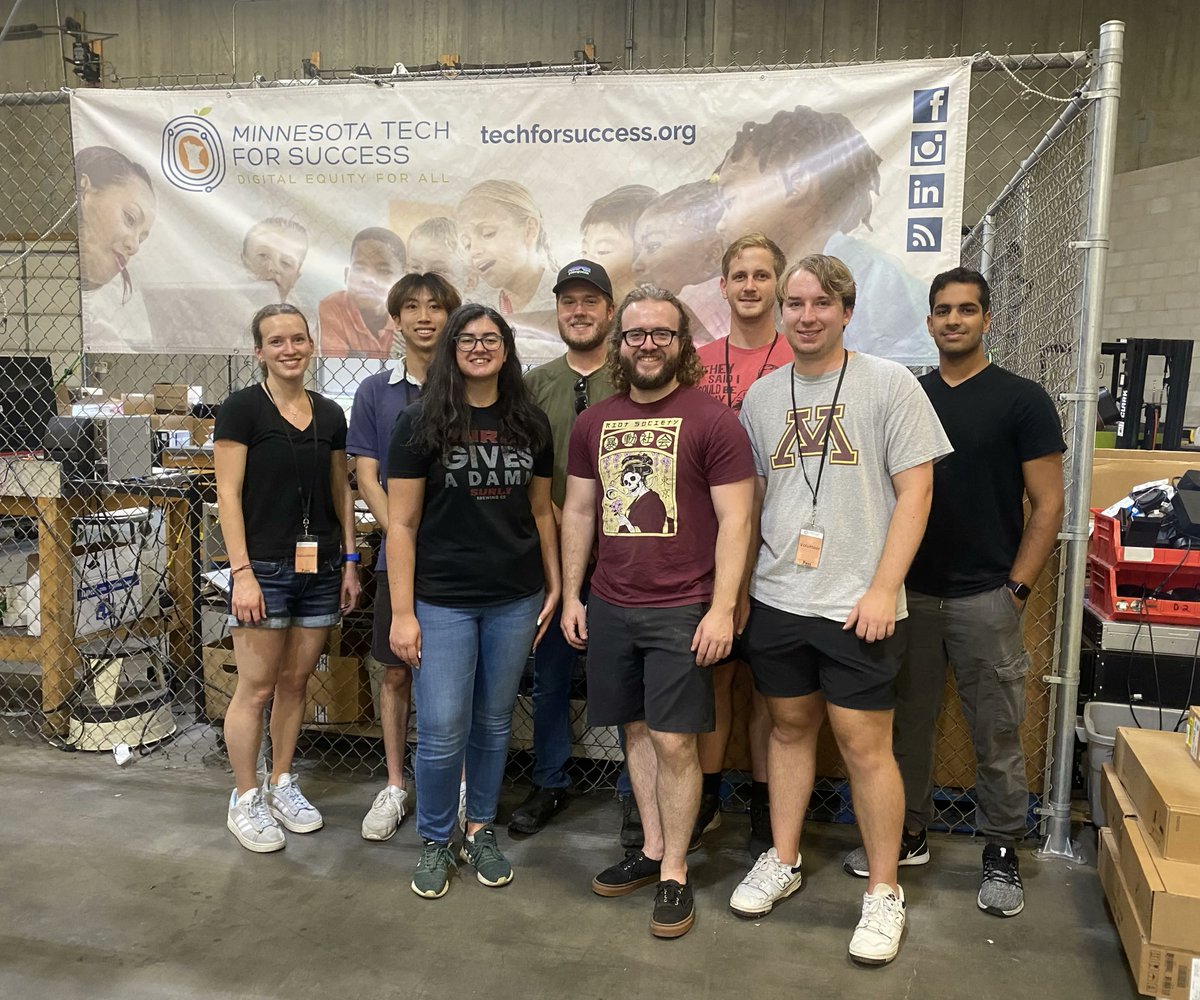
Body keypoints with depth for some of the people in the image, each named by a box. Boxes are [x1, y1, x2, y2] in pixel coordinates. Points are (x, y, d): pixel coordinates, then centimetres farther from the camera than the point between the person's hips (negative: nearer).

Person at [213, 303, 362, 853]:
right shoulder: (241, 409, -5)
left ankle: (282, 784, 29)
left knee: (296, 682, 13)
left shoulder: (330, 415, 9)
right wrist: (242, 571, -15)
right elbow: (228, 493, -9)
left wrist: (349, 560, 9)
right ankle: (245, 800, 17)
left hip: (320, 567, 5)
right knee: (256, 688, 1)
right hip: (264, 566, -5)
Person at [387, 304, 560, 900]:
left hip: (515, 600, 3)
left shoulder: (529, 424, 6)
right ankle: (435, 842, 23)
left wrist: (555, 586, 9)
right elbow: (401, 523, -6)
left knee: (494, 722, 13)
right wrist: (402, 612, -10)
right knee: (443, 732, 0)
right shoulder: (421, 423, -4)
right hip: (443, 600, -3)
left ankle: (480, 831, 32)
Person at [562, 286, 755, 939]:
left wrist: (722, 609, -14)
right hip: (609, 606, 5)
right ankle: (652, 849, 31)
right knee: (636, 729, 14)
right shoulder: (594, 422, 9)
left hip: (681, 609, -5)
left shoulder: (712, 419, -7)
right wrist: (570, 595, 11)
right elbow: (577, 512, 14)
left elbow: (735, 521, -9)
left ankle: (674, 873, 17)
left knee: (673, 741, -1)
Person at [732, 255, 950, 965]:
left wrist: (883, 588, -13)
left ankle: (884, 892, 19)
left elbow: (916, 490, -7)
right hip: (776, 600, 4)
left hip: (857, 605, -4)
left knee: (865, 744, 2)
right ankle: (783, 862, 32)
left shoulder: (889, 384, -3)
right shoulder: (763, 394, 10)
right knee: (790, 727, 15)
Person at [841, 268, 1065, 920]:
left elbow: (1047, 504, -3)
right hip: (910, 593, 4)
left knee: (996, 732, 6)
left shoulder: (1022, 401, -2)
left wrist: (1017, 589, -9)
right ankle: (908, 832, 28)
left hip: (985, 599, -3)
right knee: (908, 719, 12)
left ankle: (1002, 853, 23)